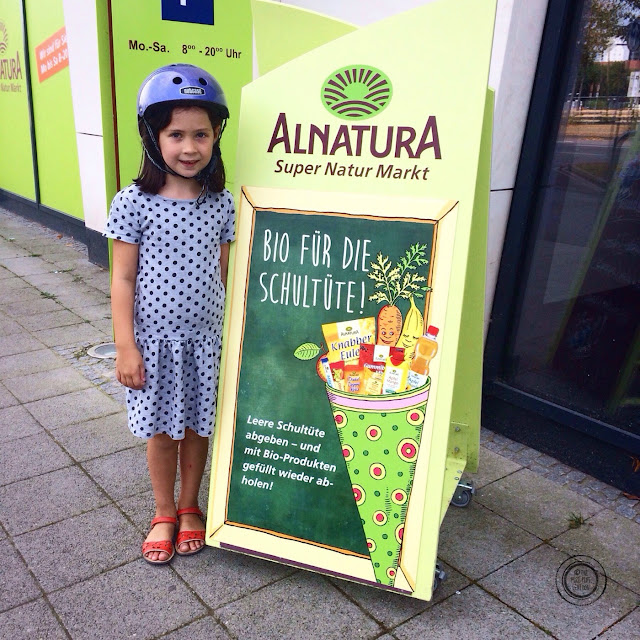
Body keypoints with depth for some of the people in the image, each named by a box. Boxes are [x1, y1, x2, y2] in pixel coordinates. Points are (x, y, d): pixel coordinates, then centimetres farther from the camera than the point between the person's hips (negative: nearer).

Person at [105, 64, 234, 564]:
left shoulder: (222, 203, -2)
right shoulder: (134, 203, -11)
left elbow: (224, 274, 4)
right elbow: (123, 279, -7)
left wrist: (231, 333, 5)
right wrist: (125, 346, -9)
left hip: (205, 339, 2)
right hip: (155, 339, -2)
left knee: (197, 426, 14)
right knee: (161, 430, 12)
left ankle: (189, 507, 37)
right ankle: (164, 514, 35)